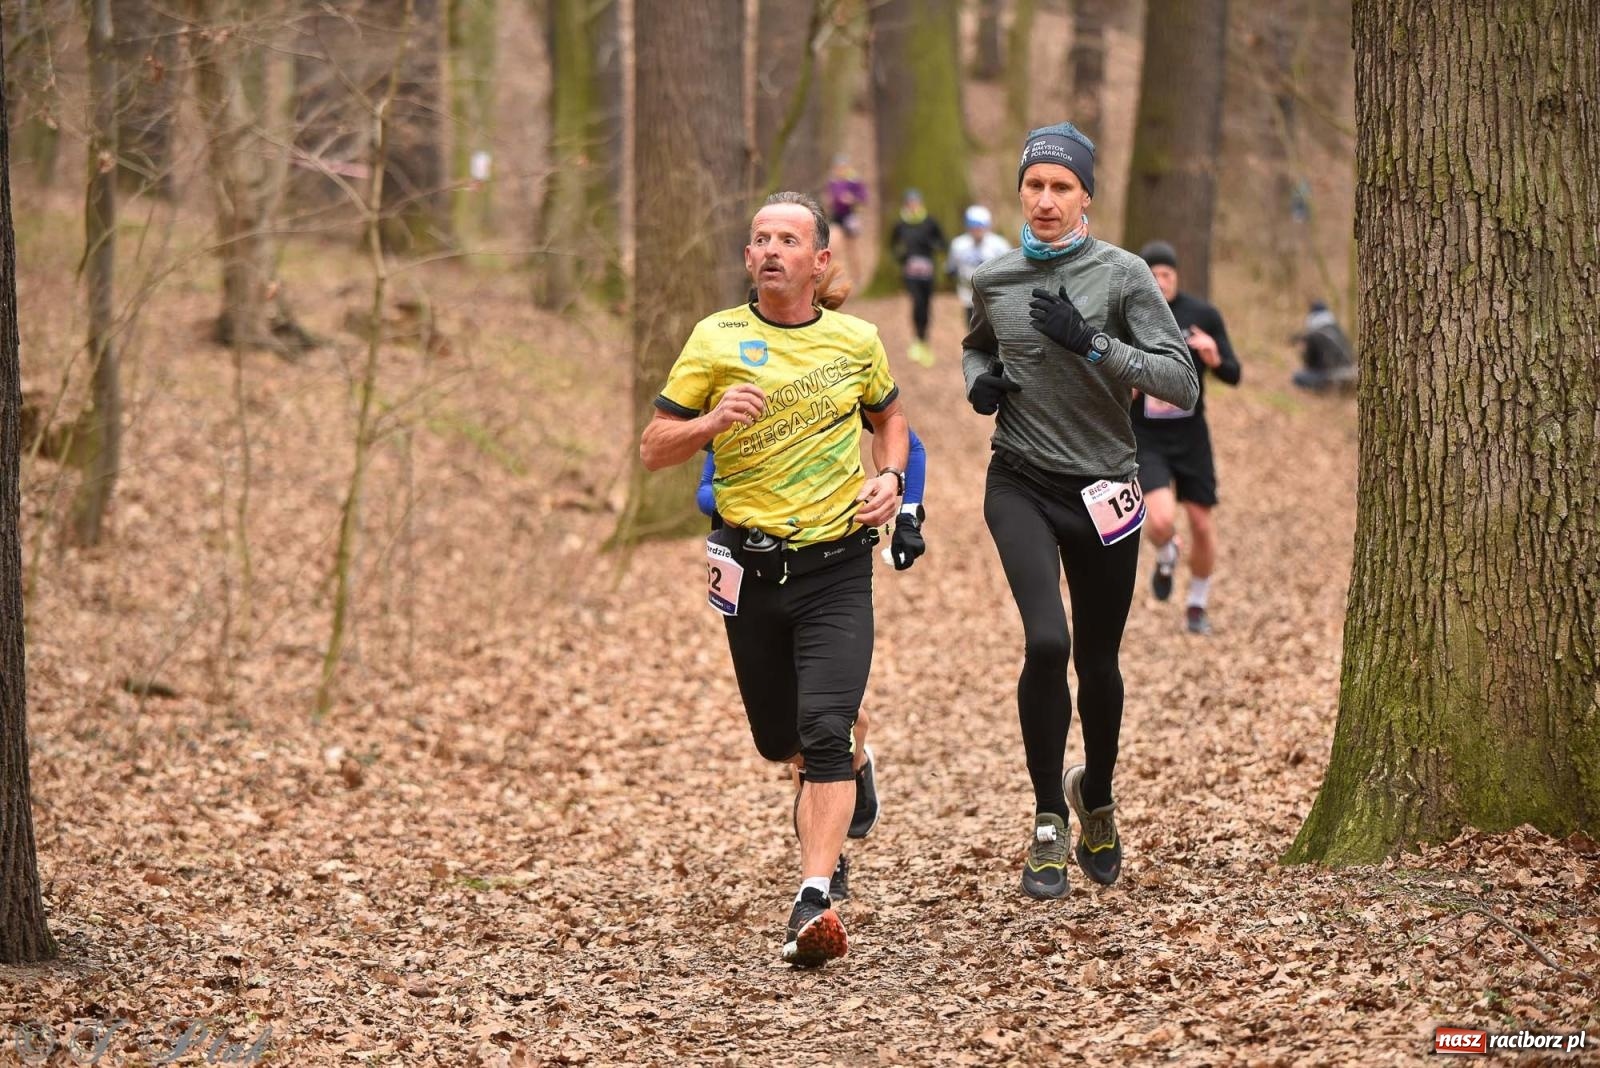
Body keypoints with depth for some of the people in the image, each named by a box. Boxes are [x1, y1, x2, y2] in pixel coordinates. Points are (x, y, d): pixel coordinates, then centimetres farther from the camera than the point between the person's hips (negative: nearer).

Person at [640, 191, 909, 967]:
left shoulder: (856, 342, 3)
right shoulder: (716, 339, -2)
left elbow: (888, 415, 23)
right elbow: (653, 450, -1)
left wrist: (890, 476, 3)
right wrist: (713, 421, -20)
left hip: (836, 564, -1)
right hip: (751, 568, 1)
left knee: (823, 734, -17)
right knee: (779, 742, 14)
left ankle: (815, 902, -23)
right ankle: (849, 765, 49)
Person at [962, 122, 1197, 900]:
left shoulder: (1122, 276, -7)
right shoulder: (993, 281, 3)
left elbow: (1182, 383, -12)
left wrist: (1092, 344, -23)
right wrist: (980, 383, 2)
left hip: (1103, 490, 0)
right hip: (1020, 486, 0)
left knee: (1098, 662, 10)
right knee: (1047, 642, -21)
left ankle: (1096, 795, 40)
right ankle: (1048, 822, -7)